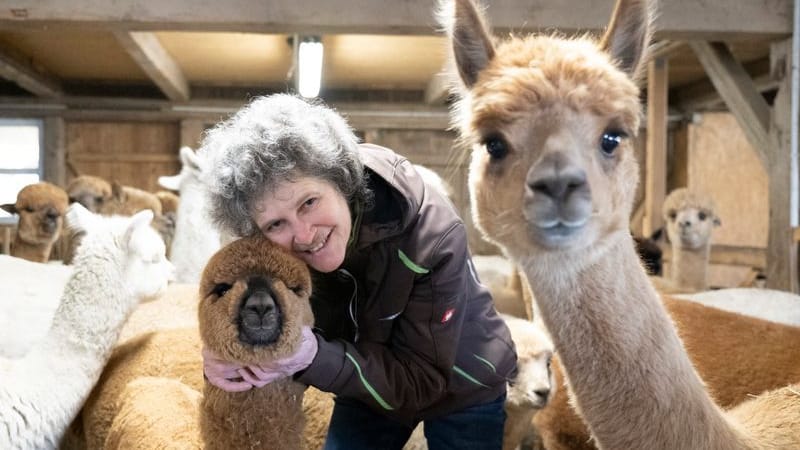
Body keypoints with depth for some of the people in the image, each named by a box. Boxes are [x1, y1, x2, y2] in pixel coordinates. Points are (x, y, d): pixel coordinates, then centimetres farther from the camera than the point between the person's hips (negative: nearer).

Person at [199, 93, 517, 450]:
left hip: (463, 391, -2)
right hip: (370, 384, 3)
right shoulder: (272, 254, -22)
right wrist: (225, 357, -34)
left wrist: (310, 355, -44)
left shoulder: (432, 234, -34)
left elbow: (421, 379, -31)